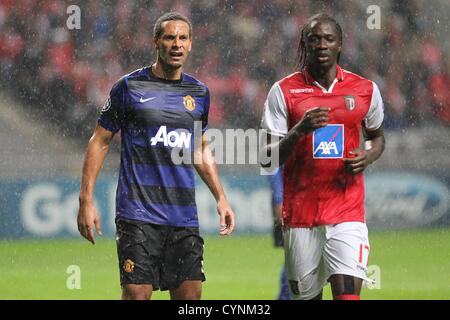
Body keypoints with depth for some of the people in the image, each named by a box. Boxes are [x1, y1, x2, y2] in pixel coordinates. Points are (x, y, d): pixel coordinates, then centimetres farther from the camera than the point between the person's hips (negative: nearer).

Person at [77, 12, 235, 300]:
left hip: (184, 217, 5)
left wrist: (221, 198, 17)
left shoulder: (199, 93, 12)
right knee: (137, 294, -10)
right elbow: (100, 141, 2)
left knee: (190, 294, 1)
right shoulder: (130, 87, -1)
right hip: (138, 214, -4)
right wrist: (86, 201, -4)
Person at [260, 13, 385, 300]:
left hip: (348, 209, 0)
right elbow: (267, 158, -1)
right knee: (306, 295, 7)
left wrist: (368, 157, -1)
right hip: (300, 211, 0)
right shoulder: (284, 91, 1)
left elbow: (377, 136, 22)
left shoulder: (365, 90, 5)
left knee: (348, 293, -15)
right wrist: (299, 131, -19)